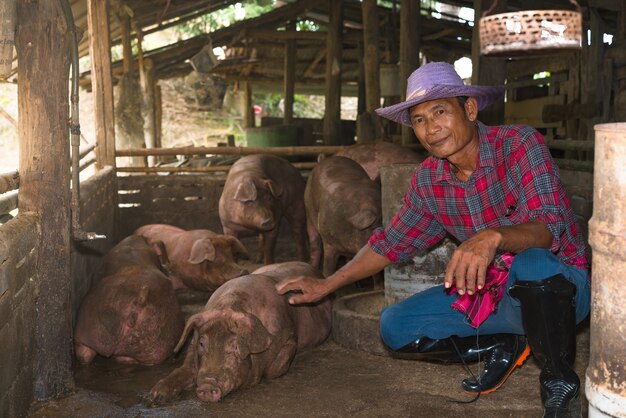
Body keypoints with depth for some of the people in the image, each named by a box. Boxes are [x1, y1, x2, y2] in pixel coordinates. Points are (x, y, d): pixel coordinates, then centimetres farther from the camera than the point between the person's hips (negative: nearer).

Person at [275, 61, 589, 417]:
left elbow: (549, 227, -31)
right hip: (486, 291, 5)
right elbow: (392, 242, 12)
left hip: (559, 284, -5)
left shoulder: (520, 144, -18)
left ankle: (560, 383, -14)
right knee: (394, 325, -7)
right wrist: (326, 285, 15)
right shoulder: (427, 180, -1)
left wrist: (494, 237, -52)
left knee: (532, 265, -41)